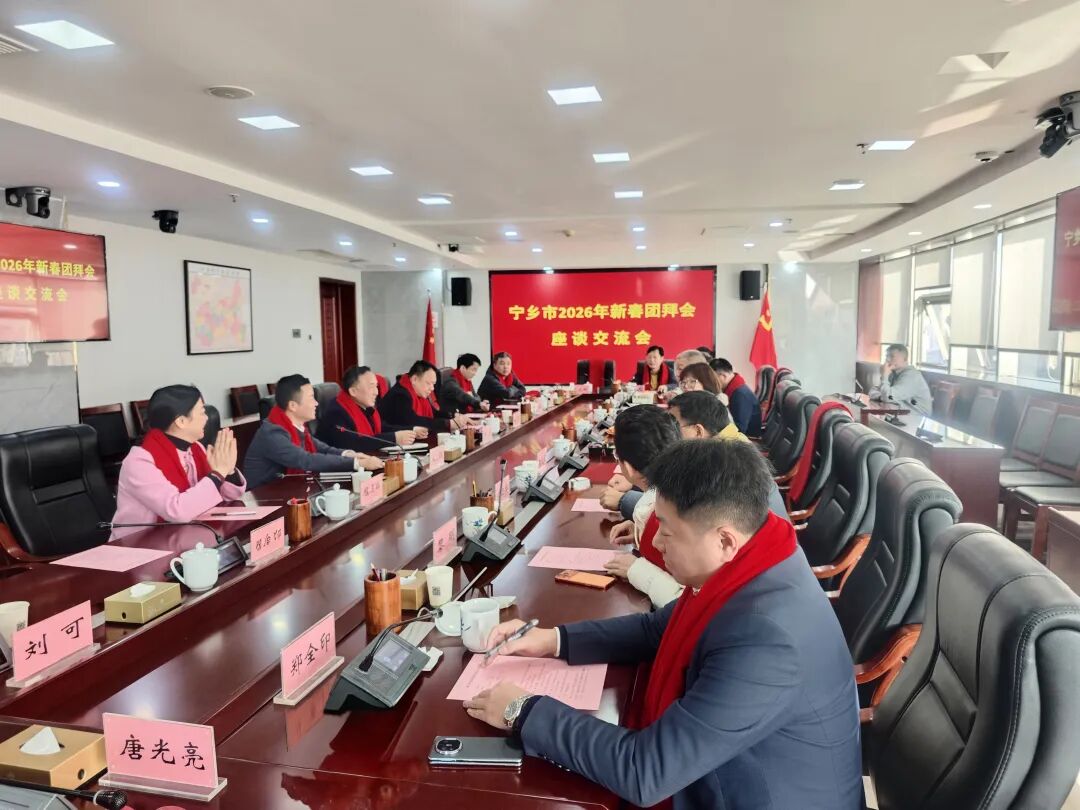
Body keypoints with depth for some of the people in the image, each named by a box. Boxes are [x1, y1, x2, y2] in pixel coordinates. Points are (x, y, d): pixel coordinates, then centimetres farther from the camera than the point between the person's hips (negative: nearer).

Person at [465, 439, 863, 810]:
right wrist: (554, 639, -1)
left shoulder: (767, 640, -35)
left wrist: (525, 712, -21)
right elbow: (658, 628, 7)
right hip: (724, 776, 7)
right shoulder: (744, 567, -9)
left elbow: (643, 772, -31)